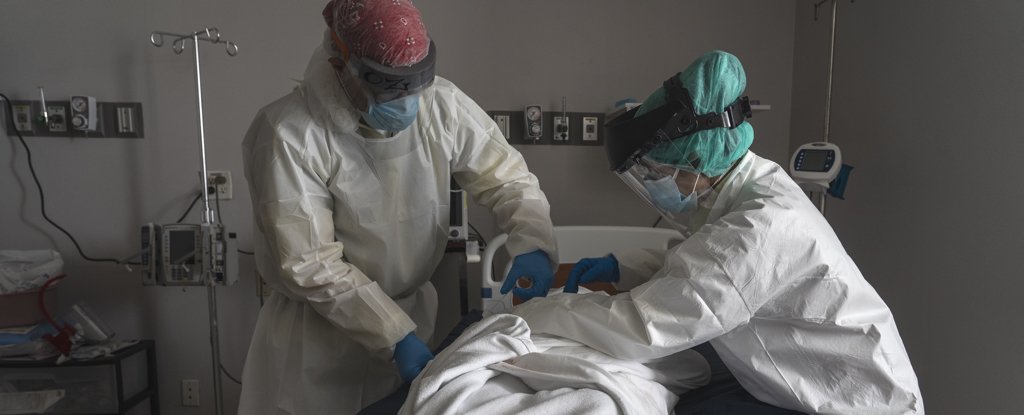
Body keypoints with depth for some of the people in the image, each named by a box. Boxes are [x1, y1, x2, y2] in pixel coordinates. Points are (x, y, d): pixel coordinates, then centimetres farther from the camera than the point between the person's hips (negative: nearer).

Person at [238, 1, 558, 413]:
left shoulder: (441, 103, -11)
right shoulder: (289, 134, -22)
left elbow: (507, 176, -2)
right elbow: (310, 266, -21)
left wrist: (532, 244, -20)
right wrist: (395, 335, -23)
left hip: (412, 311, 4)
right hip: (318, 331, -3)